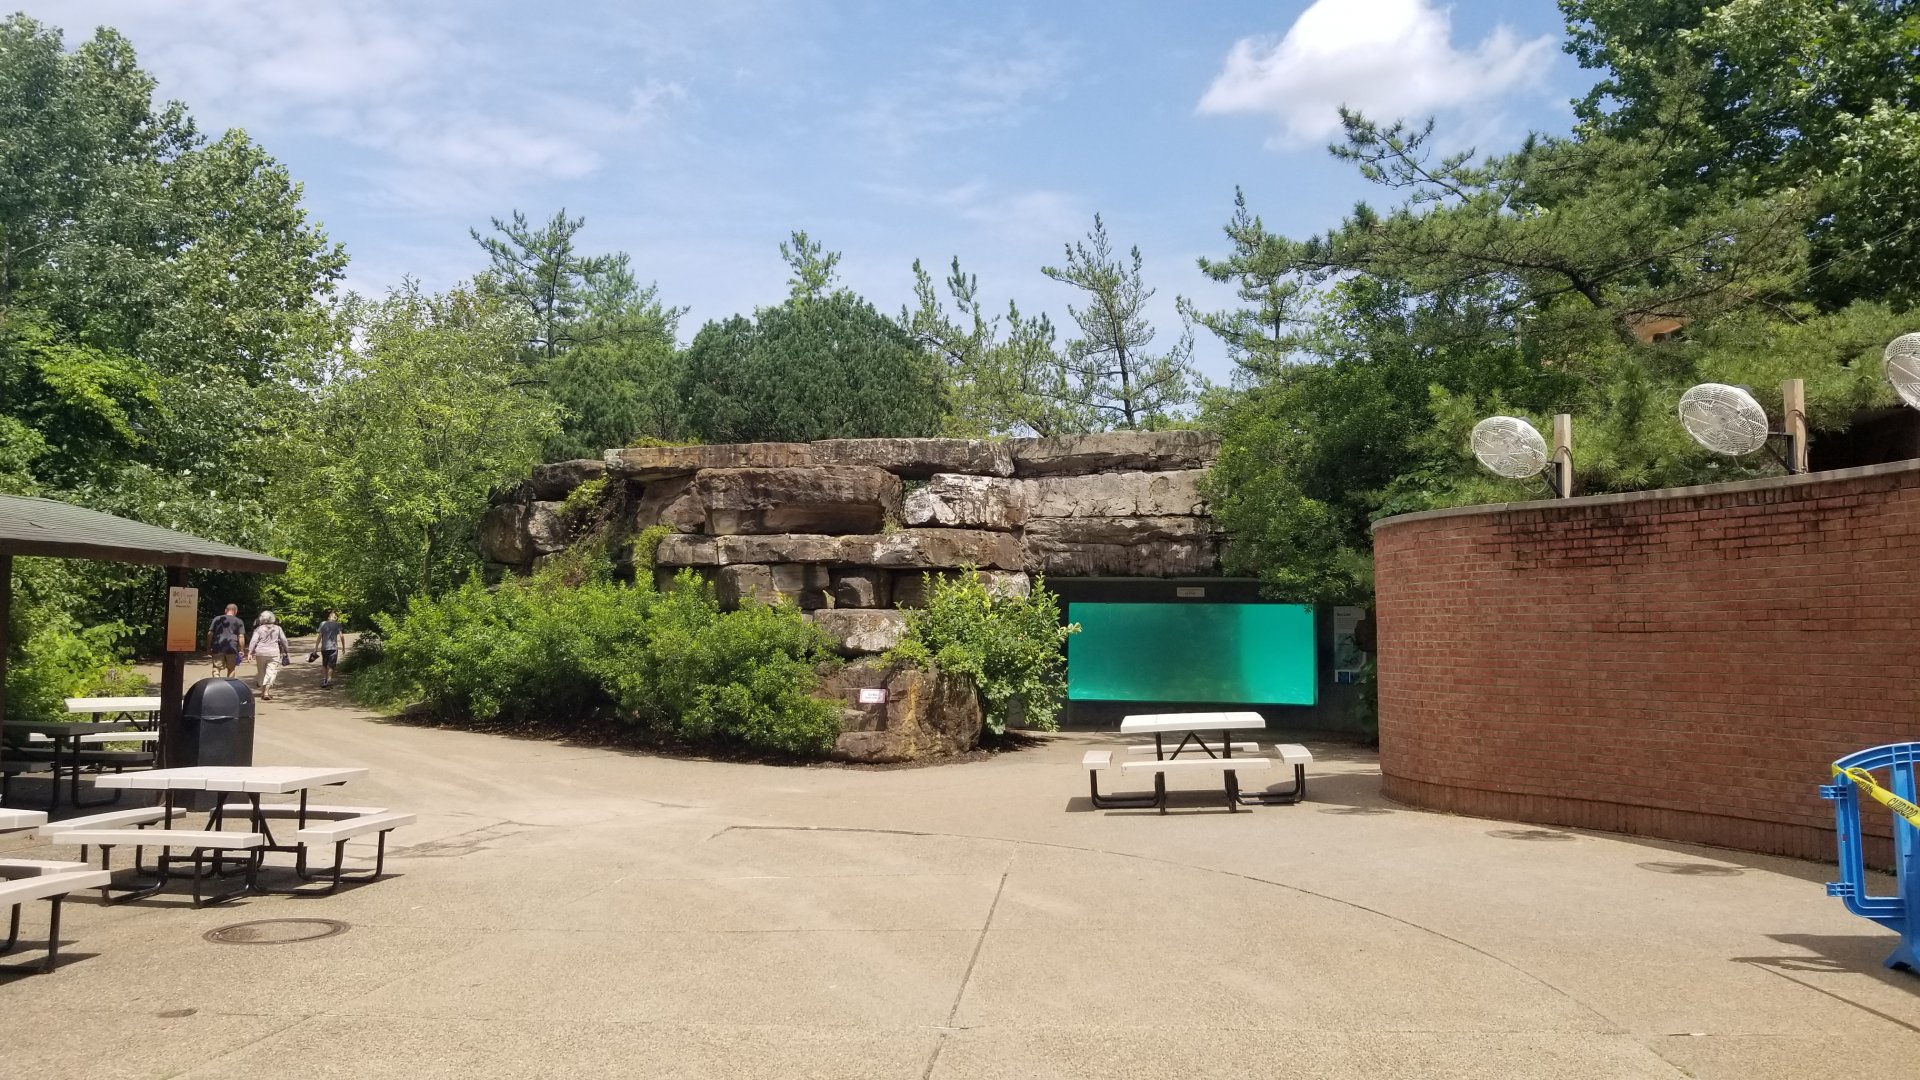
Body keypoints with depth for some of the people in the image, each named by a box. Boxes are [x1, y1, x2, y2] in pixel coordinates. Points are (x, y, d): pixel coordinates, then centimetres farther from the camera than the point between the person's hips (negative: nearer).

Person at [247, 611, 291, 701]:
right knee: (271, 672, -5)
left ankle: (263, 691, 22)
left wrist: (250, 652, -8)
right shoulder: (277, 628, 6)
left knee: (262, 673, 14)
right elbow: (284, 641, 9)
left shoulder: (259, 629, 3)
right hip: (274, 653, -1)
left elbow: (253, 641, -6)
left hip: (260, 653, 1)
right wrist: (285, 651, 20)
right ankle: (266, 692, -18)